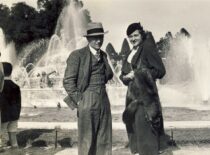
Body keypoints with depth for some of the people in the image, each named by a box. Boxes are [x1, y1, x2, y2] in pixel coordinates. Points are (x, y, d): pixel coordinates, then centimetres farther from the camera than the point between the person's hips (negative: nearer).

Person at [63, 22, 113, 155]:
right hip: (87, 102, -6)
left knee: (104, 140, 11)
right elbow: (68, 81, -9)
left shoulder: (103, 55, 14)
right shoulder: (77, 55, -6)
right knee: (87, 140, 1)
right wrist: (79, 100, -12)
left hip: (104, 100, 6)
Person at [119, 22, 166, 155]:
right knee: (134, 126, 9)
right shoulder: (130, 54, 16)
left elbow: (160, 71, -10)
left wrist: (137, 74, -11)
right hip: (132, 94, 7)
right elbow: (123, 74, 20)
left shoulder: (148, 48, -5)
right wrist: (126, 77, -3)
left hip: (145, 94, -7)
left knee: (145, 127, -8)